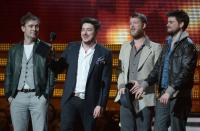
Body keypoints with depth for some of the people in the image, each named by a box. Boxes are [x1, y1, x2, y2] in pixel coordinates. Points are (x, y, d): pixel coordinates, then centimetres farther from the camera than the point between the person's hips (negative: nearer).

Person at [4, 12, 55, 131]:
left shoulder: (46, 49, 3)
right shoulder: (14, 50, 12)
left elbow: (51, 73, 1)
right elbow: (9, 74, 15)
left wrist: (47, 95, -6)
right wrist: (9, 94, 6)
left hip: (38, 97, -3)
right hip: (18, 97, 3)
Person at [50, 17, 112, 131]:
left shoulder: (104, 53, -3)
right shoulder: (72, 48, 7)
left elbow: (106, 82, -4)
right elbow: (58, 68, 9)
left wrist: (101, 105, -8)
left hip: (90, 102, -2)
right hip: (70, 100, 2)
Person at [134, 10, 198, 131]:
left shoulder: (187, 45, -8)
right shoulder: (168, 44, 17)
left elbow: (186, 71, -19)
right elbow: (158, 68, 17)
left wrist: (170, 91, -27)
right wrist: (144, 85, 6)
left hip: (179, 96, -7)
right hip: (164, 94, 7)